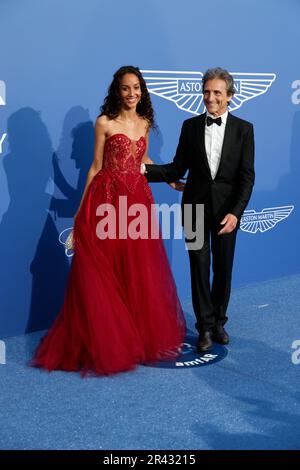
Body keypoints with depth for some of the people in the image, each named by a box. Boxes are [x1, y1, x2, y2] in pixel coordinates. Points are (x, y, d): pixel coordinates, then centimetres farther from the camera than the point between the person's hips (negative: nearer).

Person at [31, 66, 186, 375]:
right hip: (107, 198, -5)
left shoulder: (145, 122, 12)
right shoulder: (105, 123, -3)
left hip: (138, 198, 5)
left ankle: (141, 335, 24)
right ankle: (103, 342, 13)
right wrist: (82, 208, -2)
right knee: (103, 274, 0)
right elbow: (96, 166, -1)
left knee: (139, 273, 9)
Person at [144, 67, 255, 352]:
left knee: (223, 269, 11)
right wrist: (145, 170, -11)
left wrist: (235, 212, -16)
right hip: (196, 208, 1)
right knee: (199, 268, 5)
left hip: (227, 210, -1)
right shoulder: (190, 126, 3)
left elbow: (247, 176, -6)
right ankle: (205, 326, 19)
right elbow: (178, 169, 3)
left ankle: (219, 322, 29)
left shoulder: (243, 129, -1)